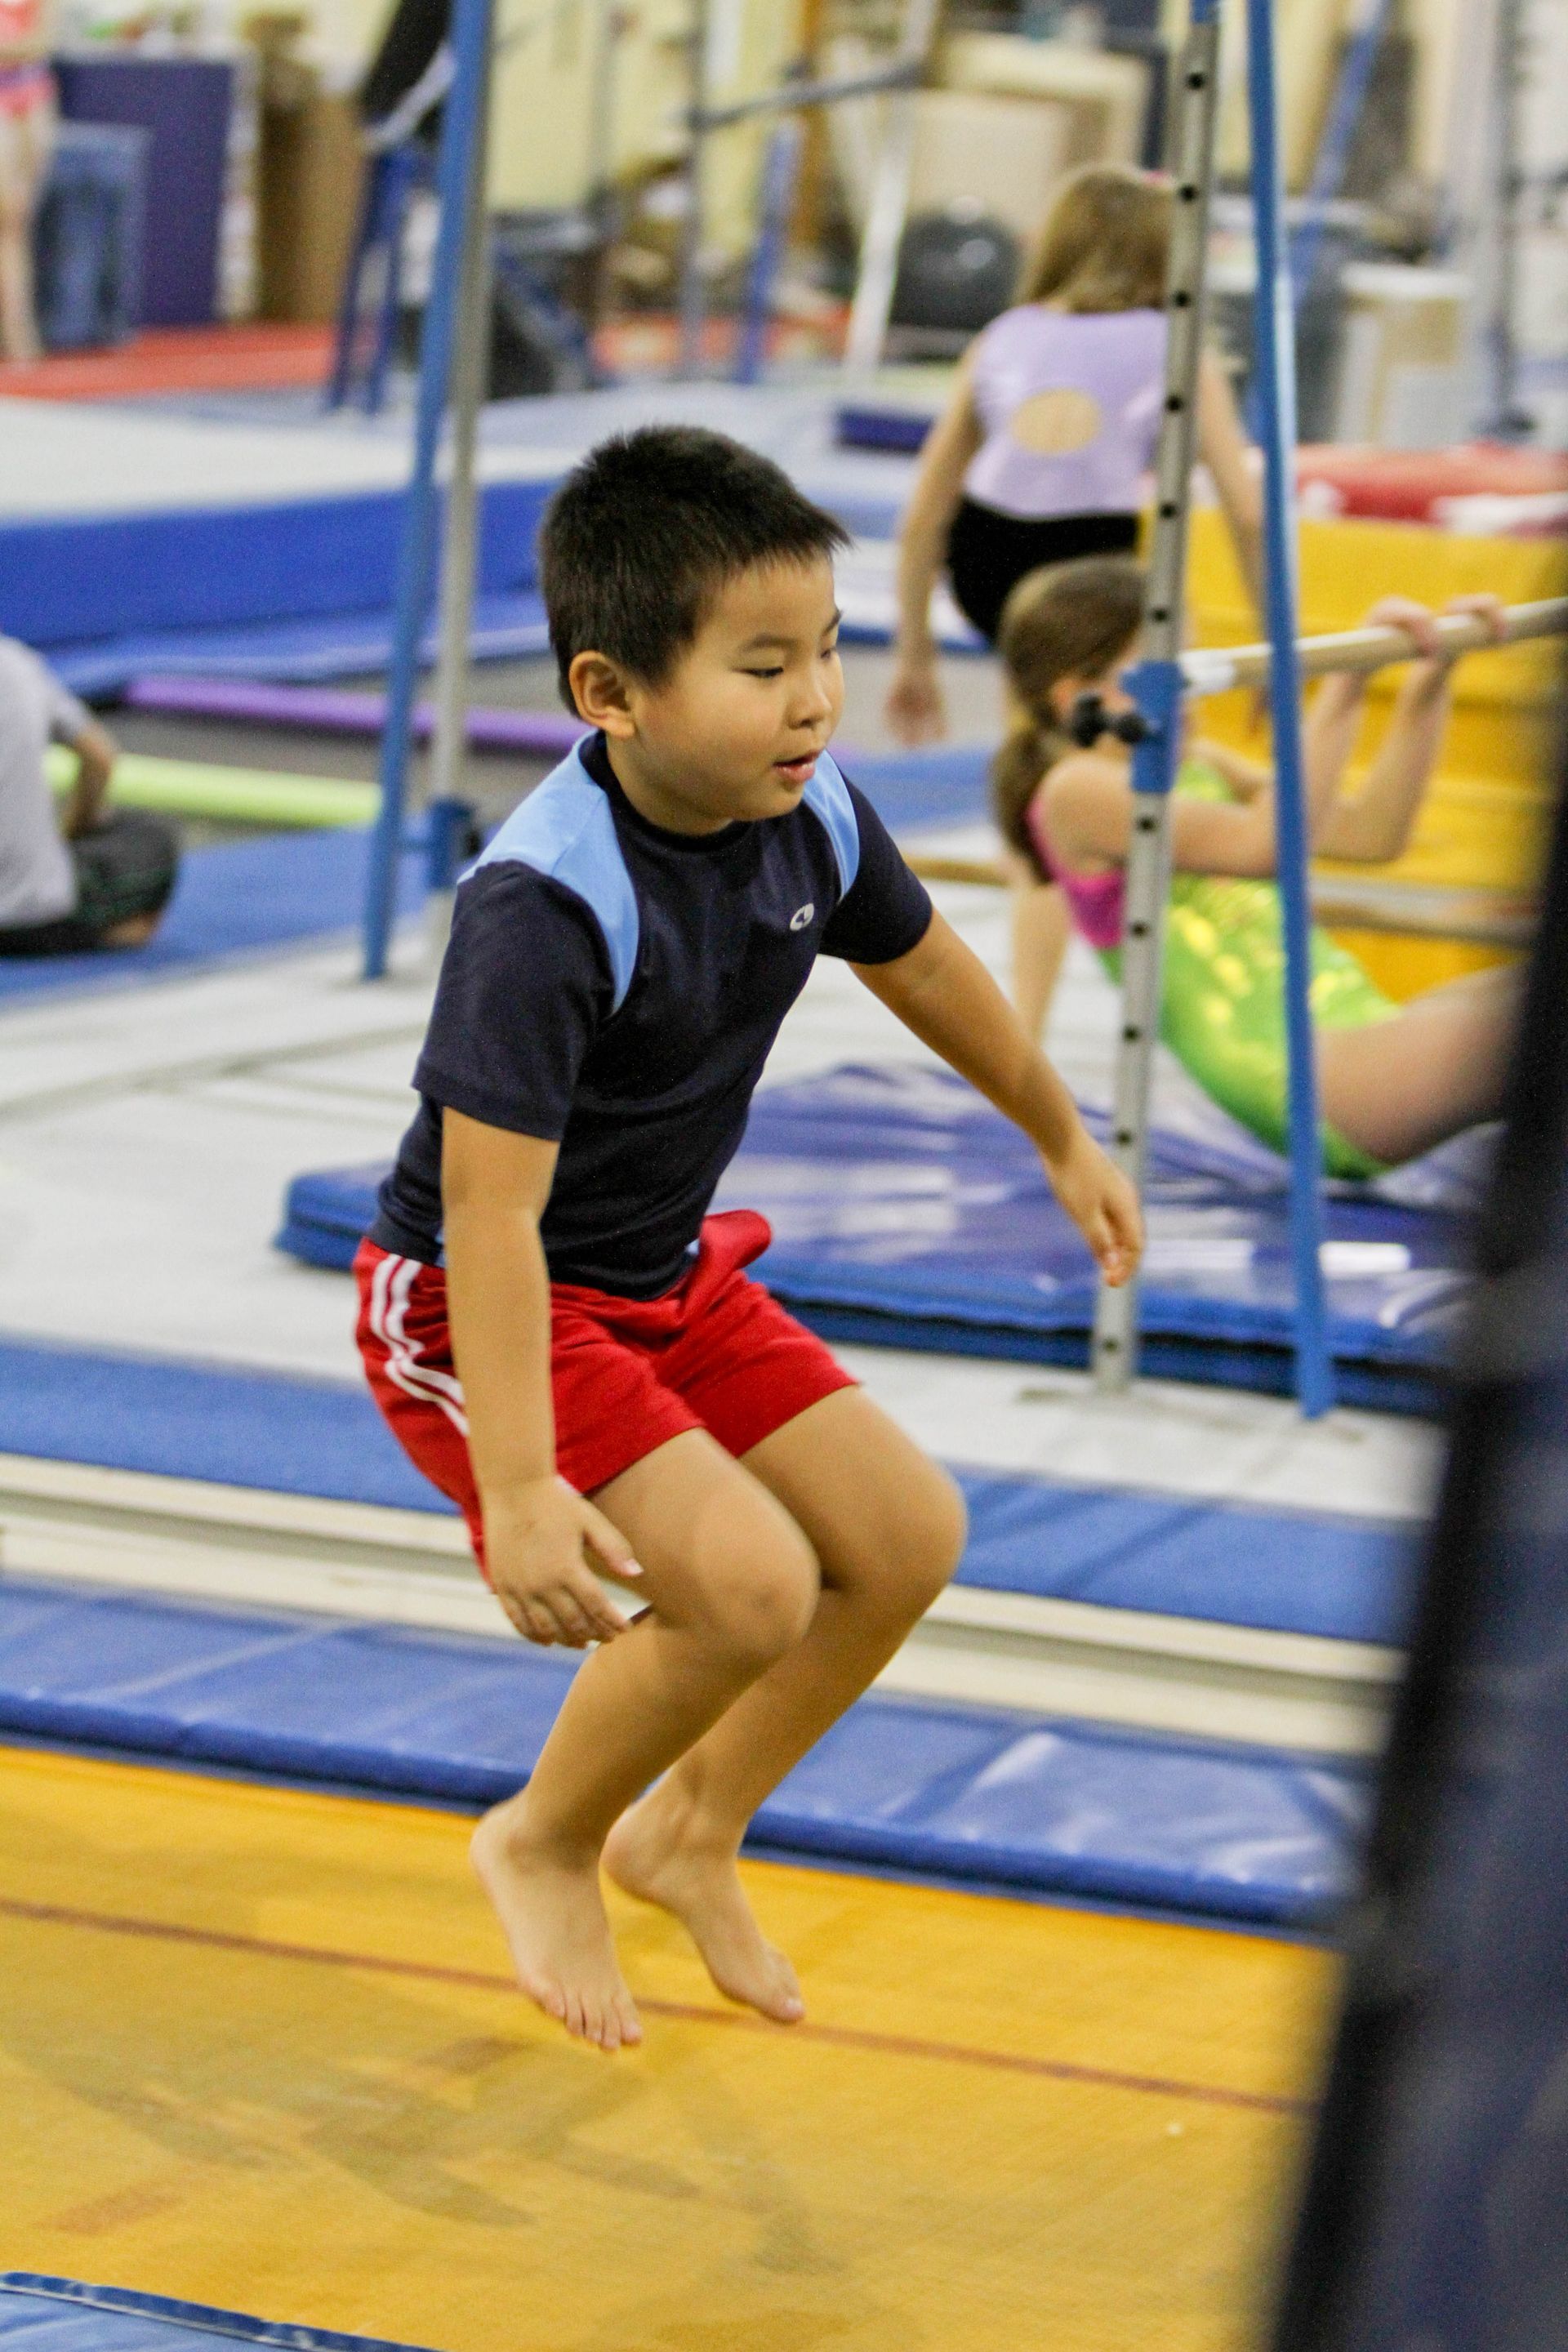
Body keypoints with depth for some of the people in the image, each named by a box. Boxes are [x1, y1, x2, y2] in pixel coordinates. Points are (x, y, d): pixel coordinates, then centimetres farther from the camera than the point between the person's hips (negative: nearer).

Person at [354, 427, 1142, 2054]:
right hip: (470, 1312, -8)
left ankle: (689, 1832, 25)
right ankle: (544, 1846, 7)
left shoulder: (812, 817, -9)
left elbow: (921, 964, 14)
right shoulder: (543, 909, -33)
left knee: (909, 1535, 5)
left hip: (667, 1282, 8)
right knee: (749, 1583, -21)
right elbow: (494, 1213, -35)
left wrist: (1064, 1144, 28)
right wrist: (519, 1488, -39)